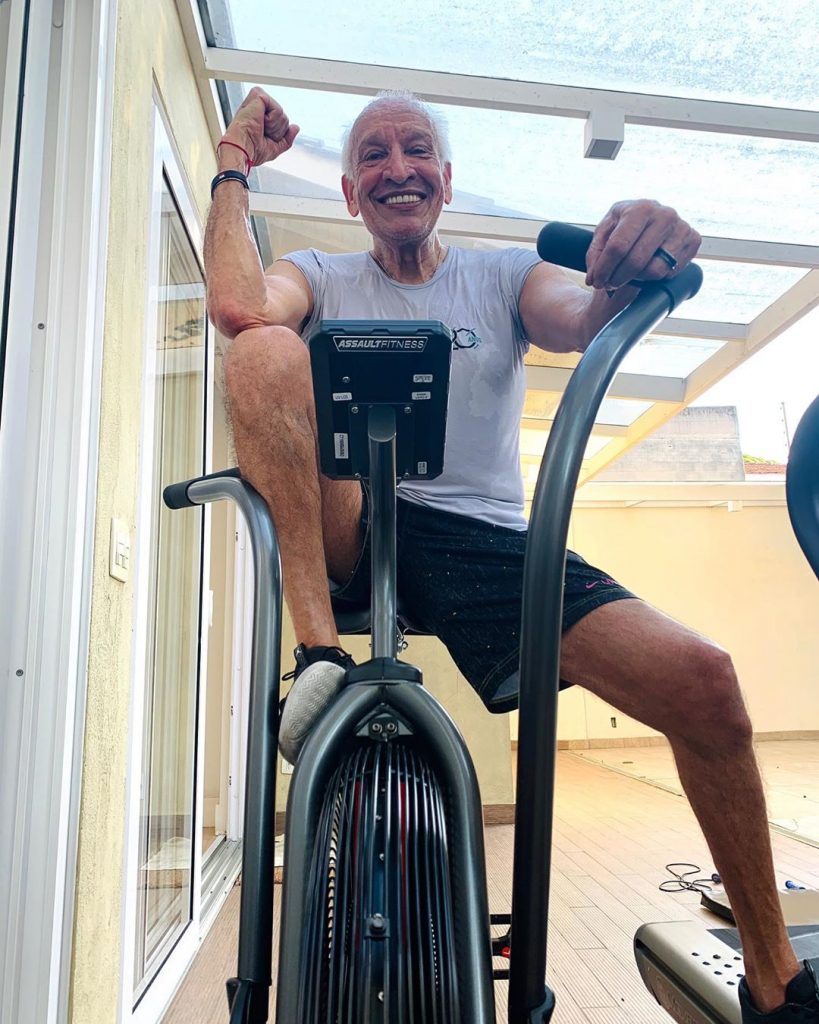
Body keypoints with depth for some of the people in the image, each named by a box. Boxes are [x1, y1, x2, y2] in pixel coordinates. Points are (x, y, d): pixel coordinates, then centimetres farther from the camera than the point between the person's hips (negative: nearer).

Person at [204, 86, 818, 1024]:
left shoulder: (504, 277, 15)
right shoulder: (320, 278, 14)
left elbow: (584, 322, -8)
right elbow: (235, 306, -10)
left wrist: (628, 273, -30)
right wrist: (233, 168, 3)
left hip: (488, 544, 1)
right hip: (348, 533, 0)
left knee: (703, 682, -16)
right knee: (266, 350, -22)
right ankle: (321, 657, -25)